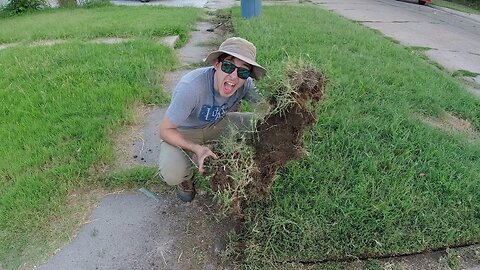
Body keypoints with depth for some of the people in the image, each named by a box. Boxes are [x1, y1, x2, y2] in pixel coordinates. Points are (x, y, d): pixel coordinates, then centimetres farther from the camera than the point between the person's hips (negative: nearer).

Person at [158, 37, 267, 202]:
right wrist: (196, 148, -41)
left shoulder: (245, 83, -23)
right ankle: (185, 177, 9)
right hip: (182, 133, -4)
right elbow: (165, 130, -27)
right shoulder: (191, 87, -37)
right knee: (172, 175, -32)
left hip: (216, 125, 4)